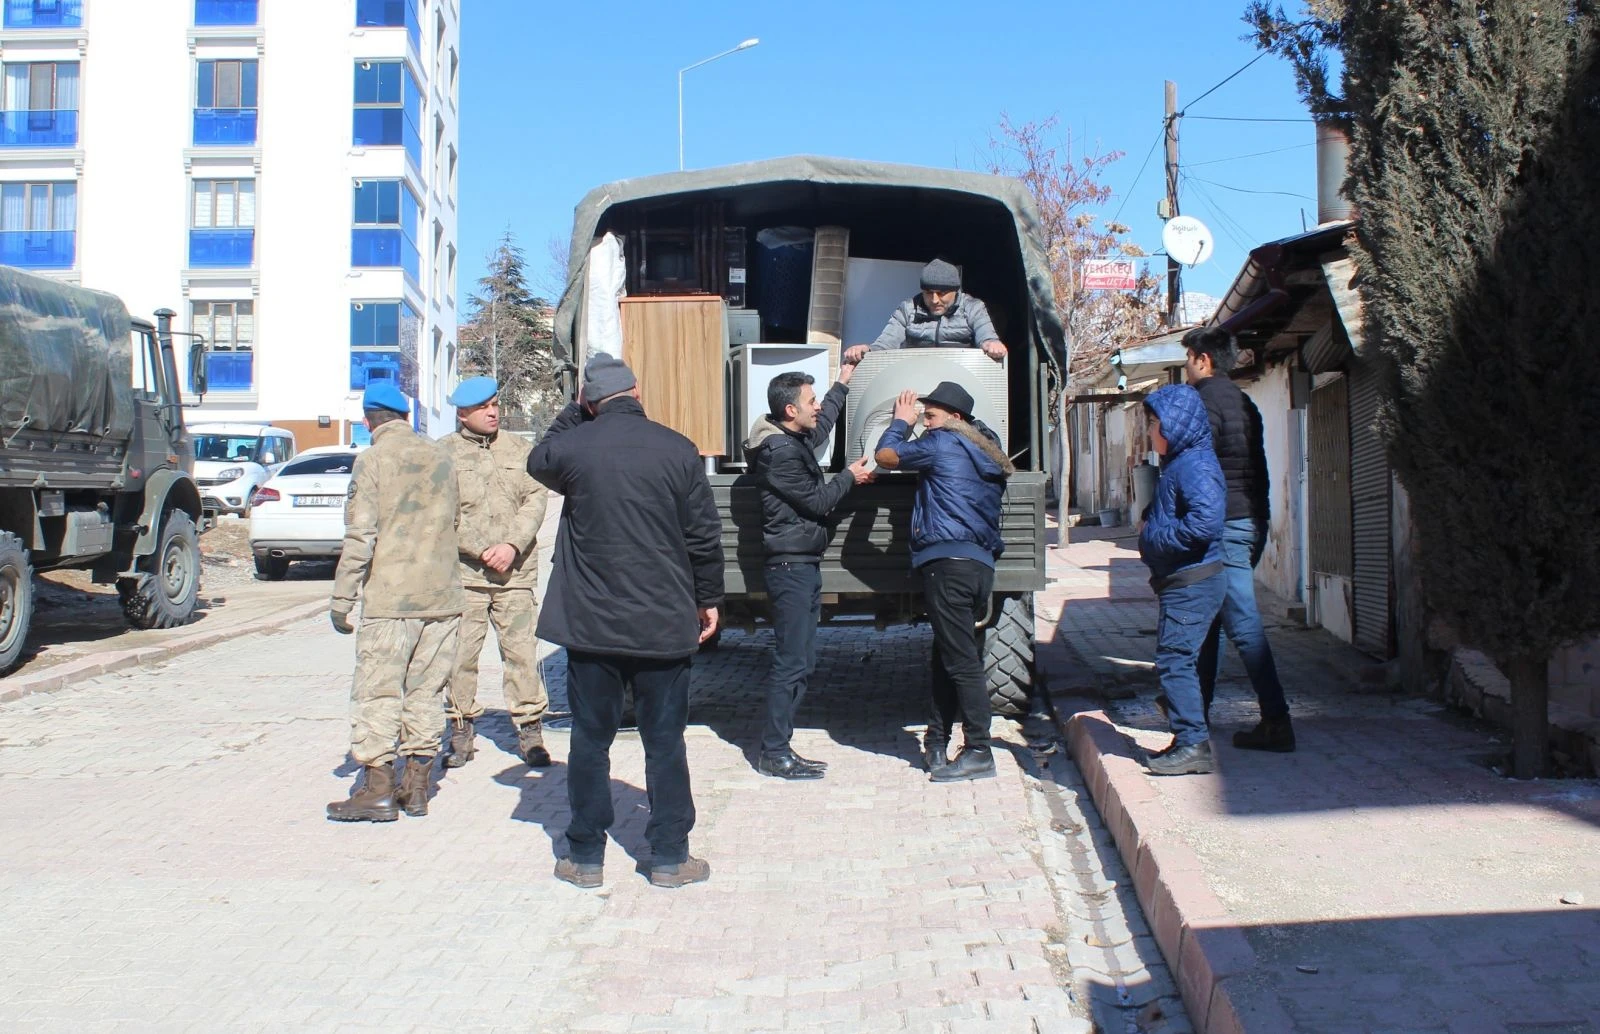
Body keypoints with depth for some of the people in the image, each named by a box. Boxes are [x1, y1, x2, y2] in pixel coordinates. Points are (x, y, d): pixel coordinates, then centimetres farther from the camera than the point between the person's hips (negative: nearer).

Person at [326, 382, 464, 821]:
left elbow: (360, 537, -11)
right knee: (426, 691, 11)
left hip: (389, 597, -5)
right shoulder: (440, 457, 9)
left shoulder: (372, 460, -7)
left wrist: (342, 598, -7)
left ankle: (378, 789, 3)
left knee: (377, 692, 2)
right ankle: (417, 785, 16)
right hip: (441, 596, 5)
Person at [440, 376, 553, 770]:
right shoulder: (444, 453, 4)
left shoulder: (519, 449, 11)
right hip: (464, 571, -1)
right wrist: (481, 551, -10)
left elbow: (536, 500, 4)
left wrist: (512, 545, -8)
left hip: (517, 569, 1)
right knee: (460, 653, 1)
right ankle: (462, 729, 15)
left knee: (522, 649, 0)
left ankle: (530, 729, 9)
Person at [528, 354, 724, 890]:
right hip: (663, 624, 0)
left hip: (590, 623, 0)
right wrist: (708, 598, 11)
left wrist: (575, 411, 21)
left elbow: (538, 462, 20)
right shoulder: (677, 449, -5)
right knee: (664, 741, 9)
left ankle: (586, 856, 19)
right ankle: (669, 857, 16)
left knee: (590, 740, 11)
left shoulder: (572, 447, -5)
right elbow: (704, 534, -1)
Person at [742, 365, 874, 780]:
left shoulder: (797, 441, 13)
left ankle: (779, 748, 17)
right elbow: (817, 502, -15)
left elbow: (823, 424, 36)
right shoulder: (779, 452, -17)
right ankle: (774, 754, -1)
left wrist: (842, 384, 41)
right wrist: (850, 477, 0)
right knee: (790, 663, -7)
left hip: (804, 566, 10)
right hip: (791, 566, -10)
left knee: (801, 662, 12)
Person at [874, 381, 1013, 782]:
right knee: (948, 657, 15)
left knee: (960, 660, -8)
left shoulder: (942, 443, -3)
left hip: (949, 562, -9)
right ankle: (937, 740, 22)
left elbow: (885, 456, 3)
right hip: (981, 563, 9)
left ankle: (978, 752, -6)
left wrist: (901, 421, 23)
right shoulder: (987, 449, 20)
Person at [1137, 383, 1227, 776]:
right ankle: (1190, 740, 22)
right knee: (1176, 660, 15)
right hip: (1181, 582, 11)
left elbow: (1205, 521, -30)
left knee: (1173, 660, -9)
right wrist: (1149, 523, 6)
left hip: (1192, 583, -11)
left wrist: (1153, 537, -20)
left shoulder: (1195, 466, -17)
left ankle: (1193, 744, -4)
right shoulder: (1178, 464, 15)